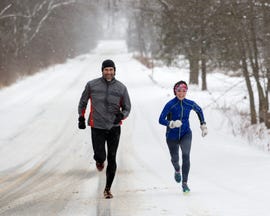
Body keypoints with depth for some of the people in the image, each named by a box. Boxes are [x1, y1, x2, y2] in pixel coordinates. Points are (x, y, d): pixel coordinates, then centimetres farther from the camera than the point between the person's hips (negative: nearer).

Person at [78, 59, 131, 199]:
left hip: (114, 128, 1)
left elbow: (127, 108, 7)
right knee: (100, 156, -12)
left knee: (112, 159, 1)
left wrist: (121, 115, -14)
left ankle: (108, 188, 13)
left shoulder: (121, 88, 1)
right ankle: (99, 161, 28)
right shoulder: (92, 85, 0)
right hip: (97, 127, -1)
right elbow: (83, 102, 14)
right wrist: (81, 118, 10)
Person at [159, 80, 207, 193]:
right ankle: (177, 170, 52)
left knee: (186, 155, -21)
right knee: (175, 159, 13)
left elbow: (199, 111, 13)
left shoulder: (190, 104, -9)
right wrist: (172, 123, -38)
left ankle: (184, 183, -17)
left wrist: (203, 125, 13)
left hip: (186, 134, 1)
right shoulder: (170, 105, -19)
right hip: (172, 136, -1)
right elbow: (161, 120, -21)